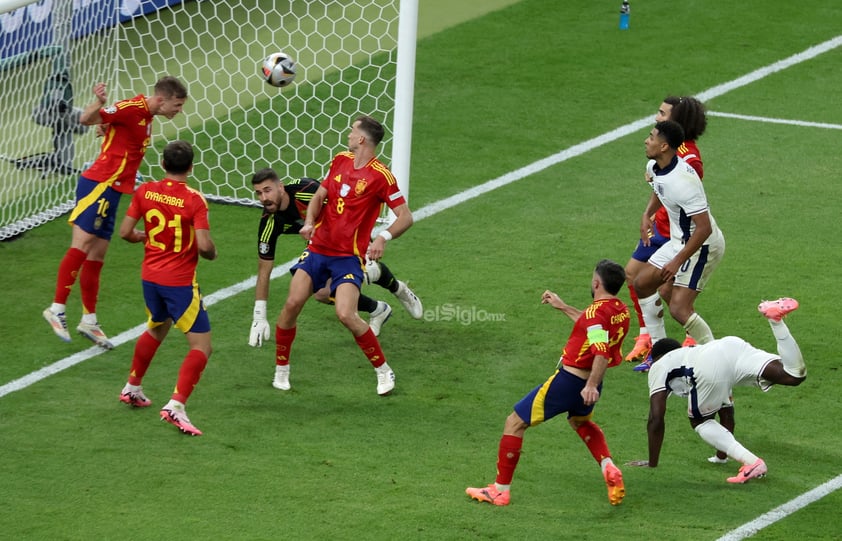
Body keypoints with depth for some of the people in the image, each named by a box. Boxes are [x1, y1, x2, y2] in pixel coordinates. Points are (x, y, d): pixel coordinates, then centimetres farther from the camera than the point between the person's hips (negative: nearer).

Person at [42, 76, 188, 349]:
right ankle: (57, 308, -12)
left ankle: (89, 320, 17)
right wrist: (98, 102, -39)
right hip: (99, 185, -9)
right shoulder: (132, 109, -13)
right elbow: (86, 119, -23)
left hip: (110, 191, 9)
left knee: (96, 257, 12)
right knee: (82, 246, -13)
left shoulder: (146, 115, 15)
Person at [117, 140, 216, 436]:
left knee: (157, 328, 33)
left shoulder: (145, 191, -3)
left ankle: (132, 388, 44)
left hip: (150, 277, 6)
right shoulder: (194, 200, -17)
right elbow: (204, 245, -22)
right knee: (201, 346, -1)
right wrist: (213, 253, 0)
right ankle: (176, 406, -16)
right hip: (180, 281, -6)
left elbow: (125, 232, 0)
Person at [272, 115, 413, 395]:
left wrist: (383, 237, -31)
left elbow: (405, 216, -13)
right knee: (292, 303, -7)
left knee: (346, 315, -19)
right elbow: (319, 196, 15)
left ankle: (384, 371, 0)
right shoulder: (341, 160, 7)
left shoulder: (380, 175, -13)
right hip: (318, 247, 5)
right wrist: (309, 222, -6)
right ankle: (281, 370, 11)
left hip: (349, 256, -5)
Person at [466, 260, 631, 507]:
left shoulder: (597, 310, -19)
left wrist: (591, 385, -42)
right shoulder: (621, 311, 7)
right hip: (589, 385, 8)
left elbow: (602, 351, -33)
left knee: (515, 423, 4)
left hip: (567, 381, -8)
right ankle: (609, 468, 14)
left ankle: (501, 490, 7)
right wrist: (562, 306, 34)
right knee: (580, 421, 38)